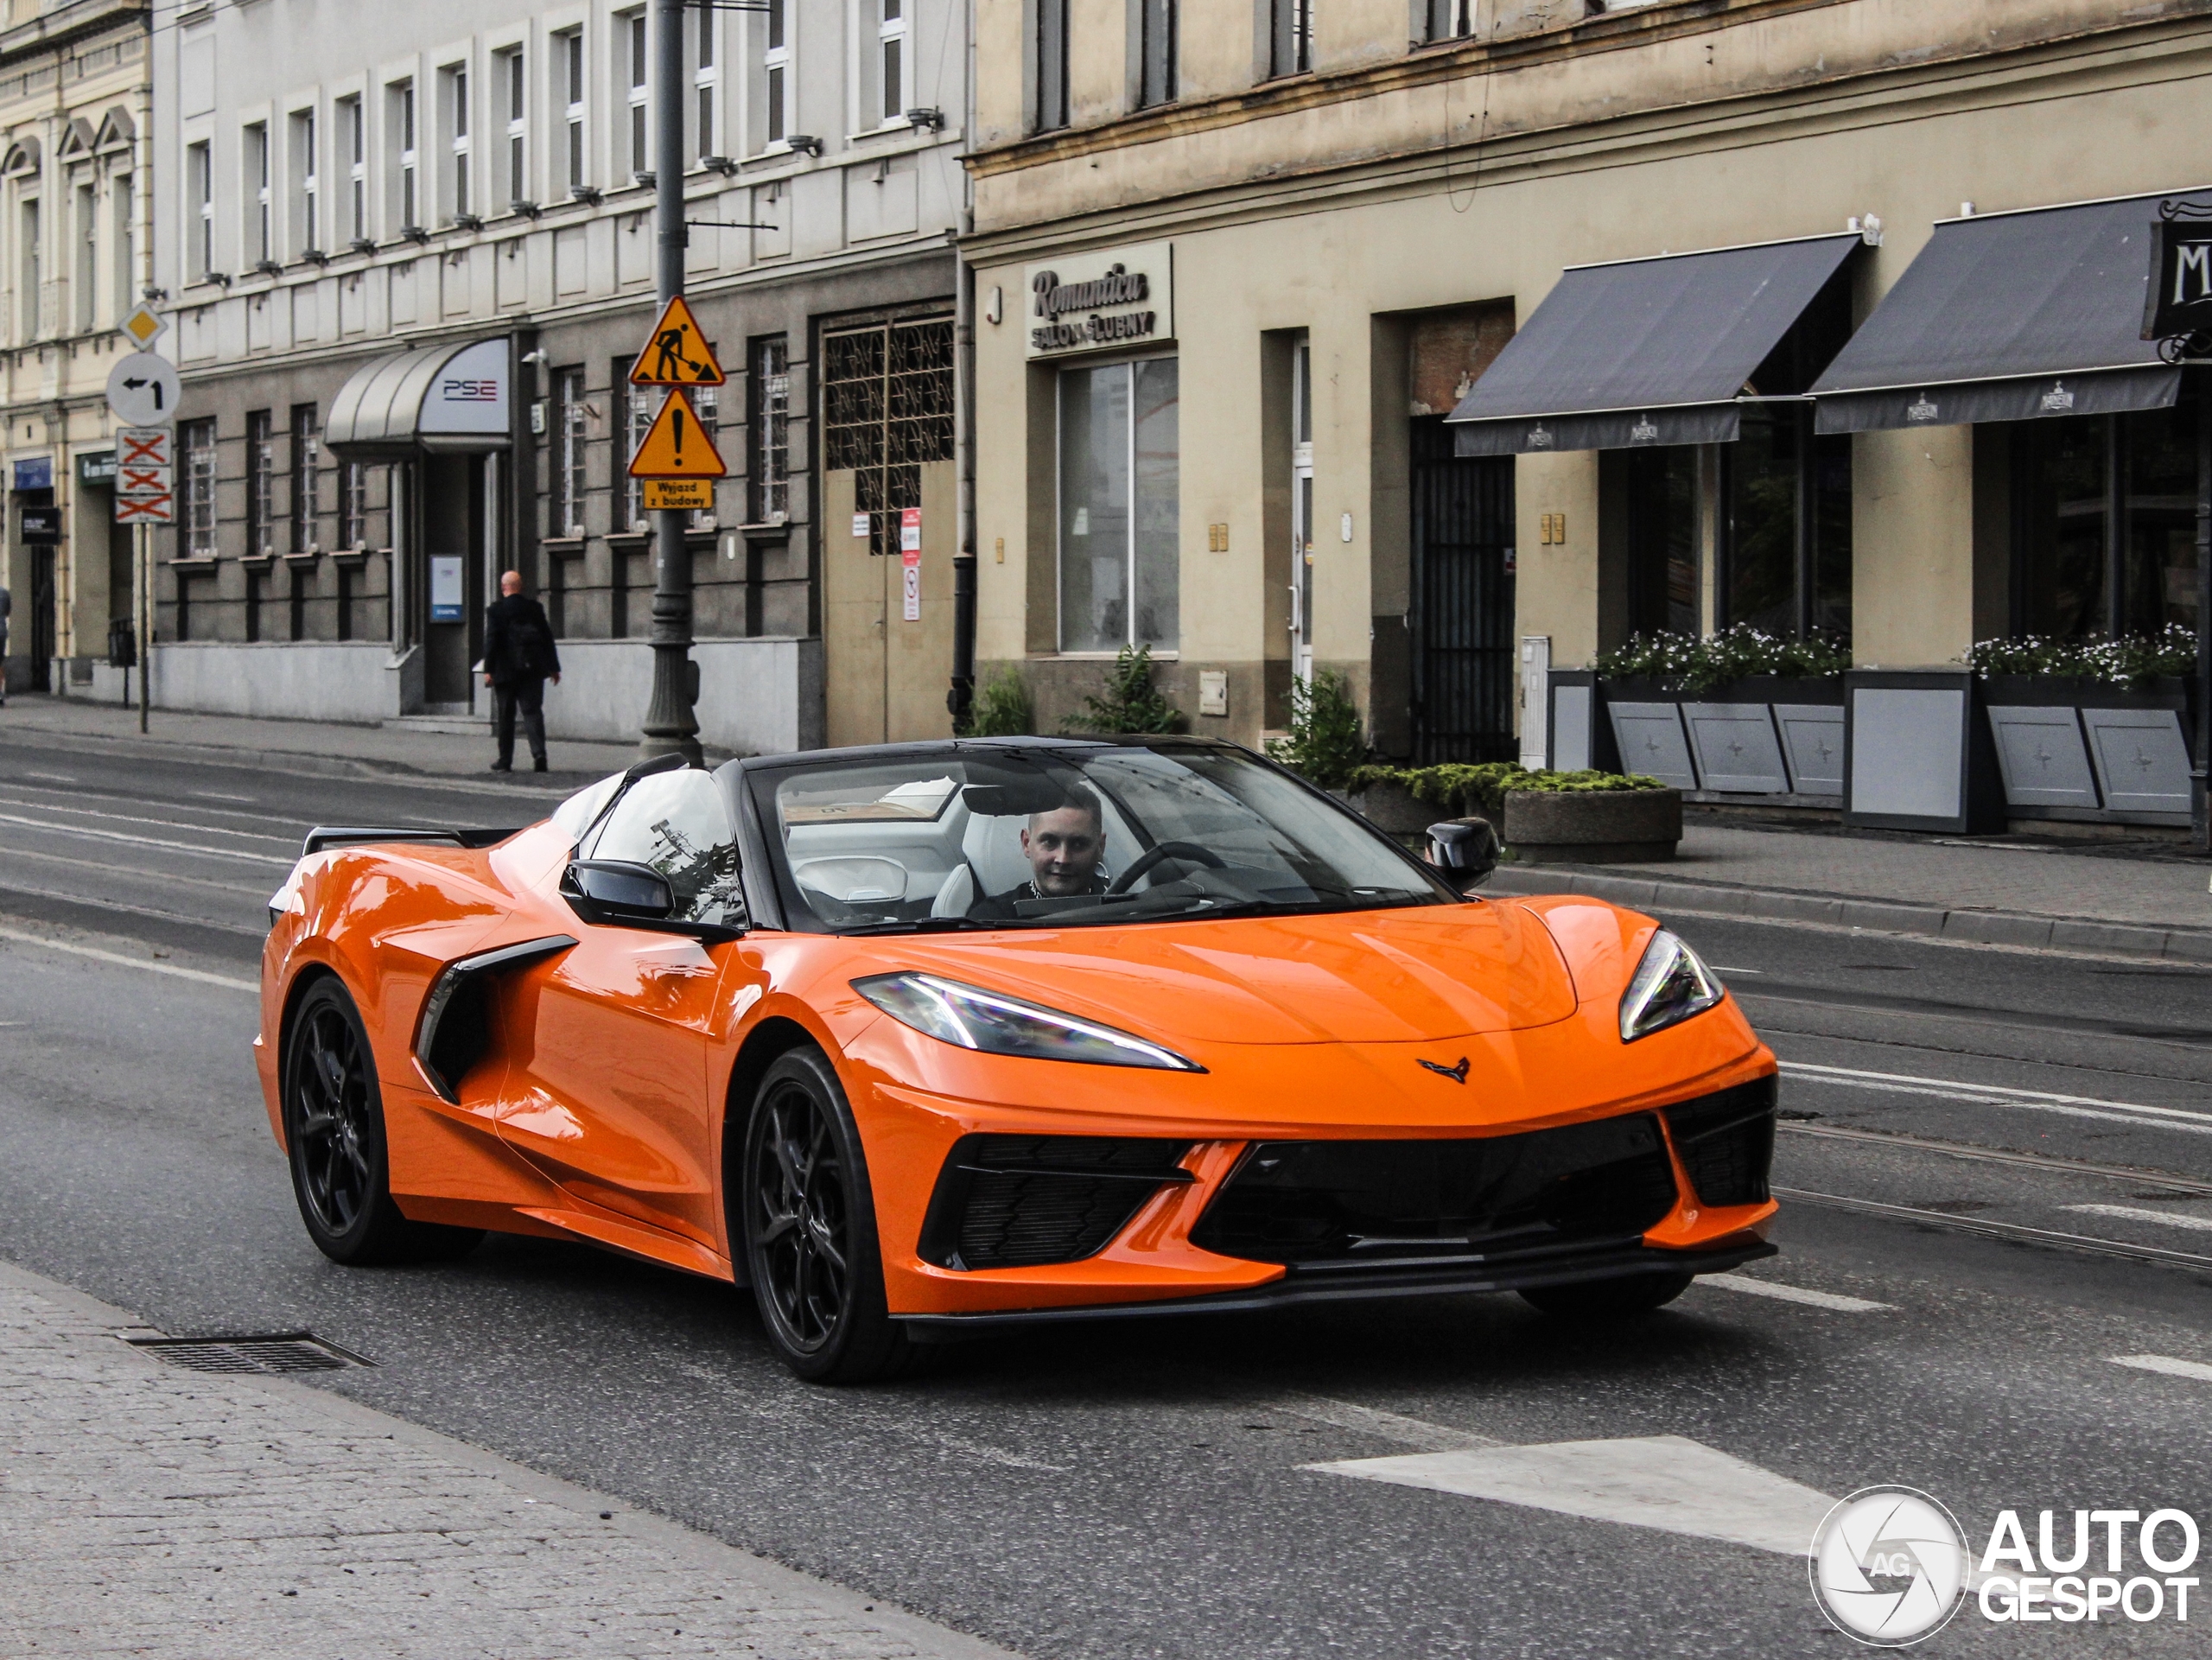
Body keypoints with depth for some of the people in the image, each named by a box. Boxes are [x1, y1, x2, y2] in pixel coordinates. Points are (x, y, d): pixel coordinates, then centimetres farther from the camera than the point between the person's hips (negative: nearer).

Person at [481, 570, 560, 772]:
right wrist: (553, 667, 14)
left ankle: (505, 761, 11)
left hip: (506, 669, -2)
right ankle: (539, 753, -19)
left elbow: (492, 640, -9)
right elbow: (547, 637, 8)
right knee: (533, 711, -1)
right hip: (533, 669, 2)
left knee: (505, 716, 7)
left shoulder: (496, 609, -5)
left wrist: (489, 670, -6)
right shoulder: (535, 608, 5)